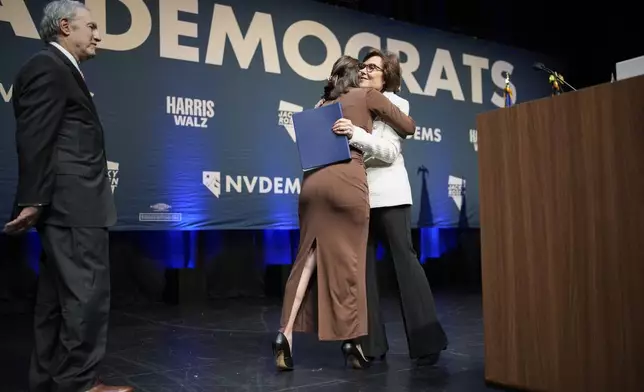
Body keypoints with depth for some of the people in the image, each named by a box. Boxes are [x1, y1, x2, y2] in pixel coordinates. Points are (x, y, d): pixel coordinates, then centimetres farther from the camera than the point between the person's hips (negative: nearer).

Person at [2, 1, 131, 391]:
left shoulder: (62, 71, 22)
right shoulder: (47, 67, -8)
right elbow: (34, 140, -15)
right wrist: (32, 201, -17)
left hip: (71, 204, 10)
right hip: (73, 203, -10)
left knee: (59, 295, 13)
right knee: (87, 291, -6)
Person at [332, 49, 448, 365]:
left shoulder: (396, 104, 3)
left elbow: (389, 151, -12)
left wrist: (355, 134, -25)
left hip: (388, 193, -4)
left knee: (404, 260, -3)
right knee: (362, 264, 2)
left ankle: (427, 340, 5)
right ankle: (370, 343, 9)